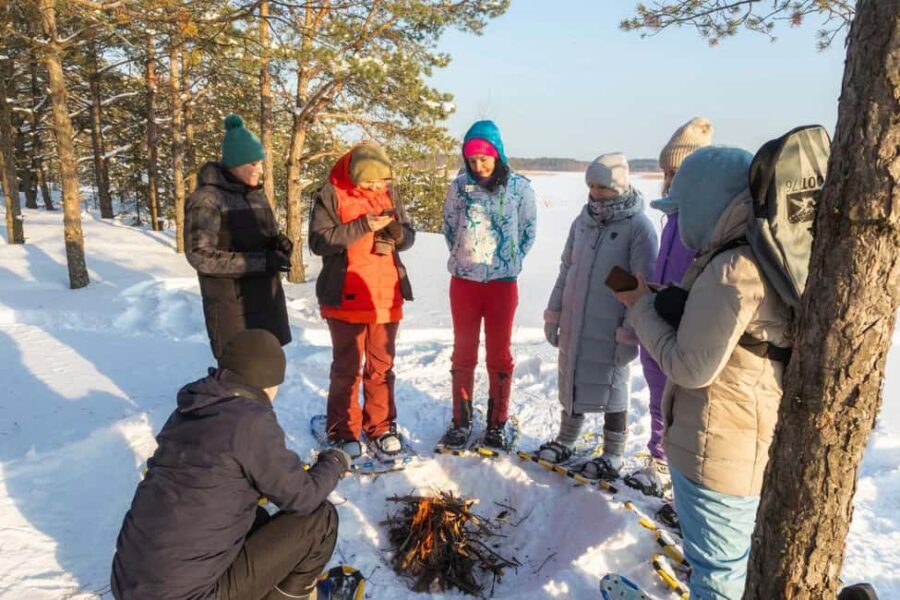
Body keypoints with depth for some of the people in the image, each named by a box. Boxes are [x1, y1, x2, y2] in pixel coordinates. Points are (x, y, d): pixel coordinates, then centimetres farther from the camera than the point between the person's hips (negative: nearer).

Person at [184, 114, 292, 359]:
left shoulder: (256, 194, 11)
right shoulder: (206, 199, -12)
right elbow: (200, 256, -17)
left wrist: (280, 242, -5)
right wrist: (261, 261, -22)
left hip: (266, 299, 7)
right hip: (232, 306, -7)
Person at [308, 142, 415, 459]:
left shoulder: (389, 193, 7)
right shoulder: (331, 194, -5)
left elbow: (408, 237, 11)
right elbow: (318, 241, -13)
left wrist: (397, 231, -12)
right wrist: (362, 226, -21)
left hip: (386, 296, 4)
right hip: (346, 298, -4)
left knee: (382, 366, 13)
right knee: (347, 367, 7)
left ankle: (381, 426, 27)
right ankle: (343, 430, 22)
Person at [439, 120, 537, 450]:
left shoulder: (519, 186, -5)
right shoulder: (459, 186, -2)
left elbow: (529, 230, 5)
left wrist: (510, 262, 5)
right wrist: (464, 258, 10)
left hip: (502, 282, -1)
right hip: (464, 281, 1)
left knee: (500, 354, 7)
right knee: (463, 352, 8)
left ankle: (497, 423, 20)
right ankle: (461, 421, 21)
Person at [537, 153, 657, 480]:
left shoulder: (638, 226, -12)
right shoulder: (583, 220, 6)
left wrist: (631, 333, -16)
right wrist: (553, 314, 9)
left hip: (610, 328, -5)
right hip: (573, 322, 6)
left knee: (610, 388, 8)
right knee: (571, 380, 17)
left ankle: (613, 455, 26)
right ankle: (566, 439, 36)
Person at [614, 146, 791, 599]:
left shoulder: (732, 270, -26)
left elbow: (691, 367, -22)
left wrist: (641, 306, -12)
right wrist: (661, 303, 3)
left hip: (718, 449, -9)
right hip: (756, 443, 9)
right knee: (737, 553, 28)